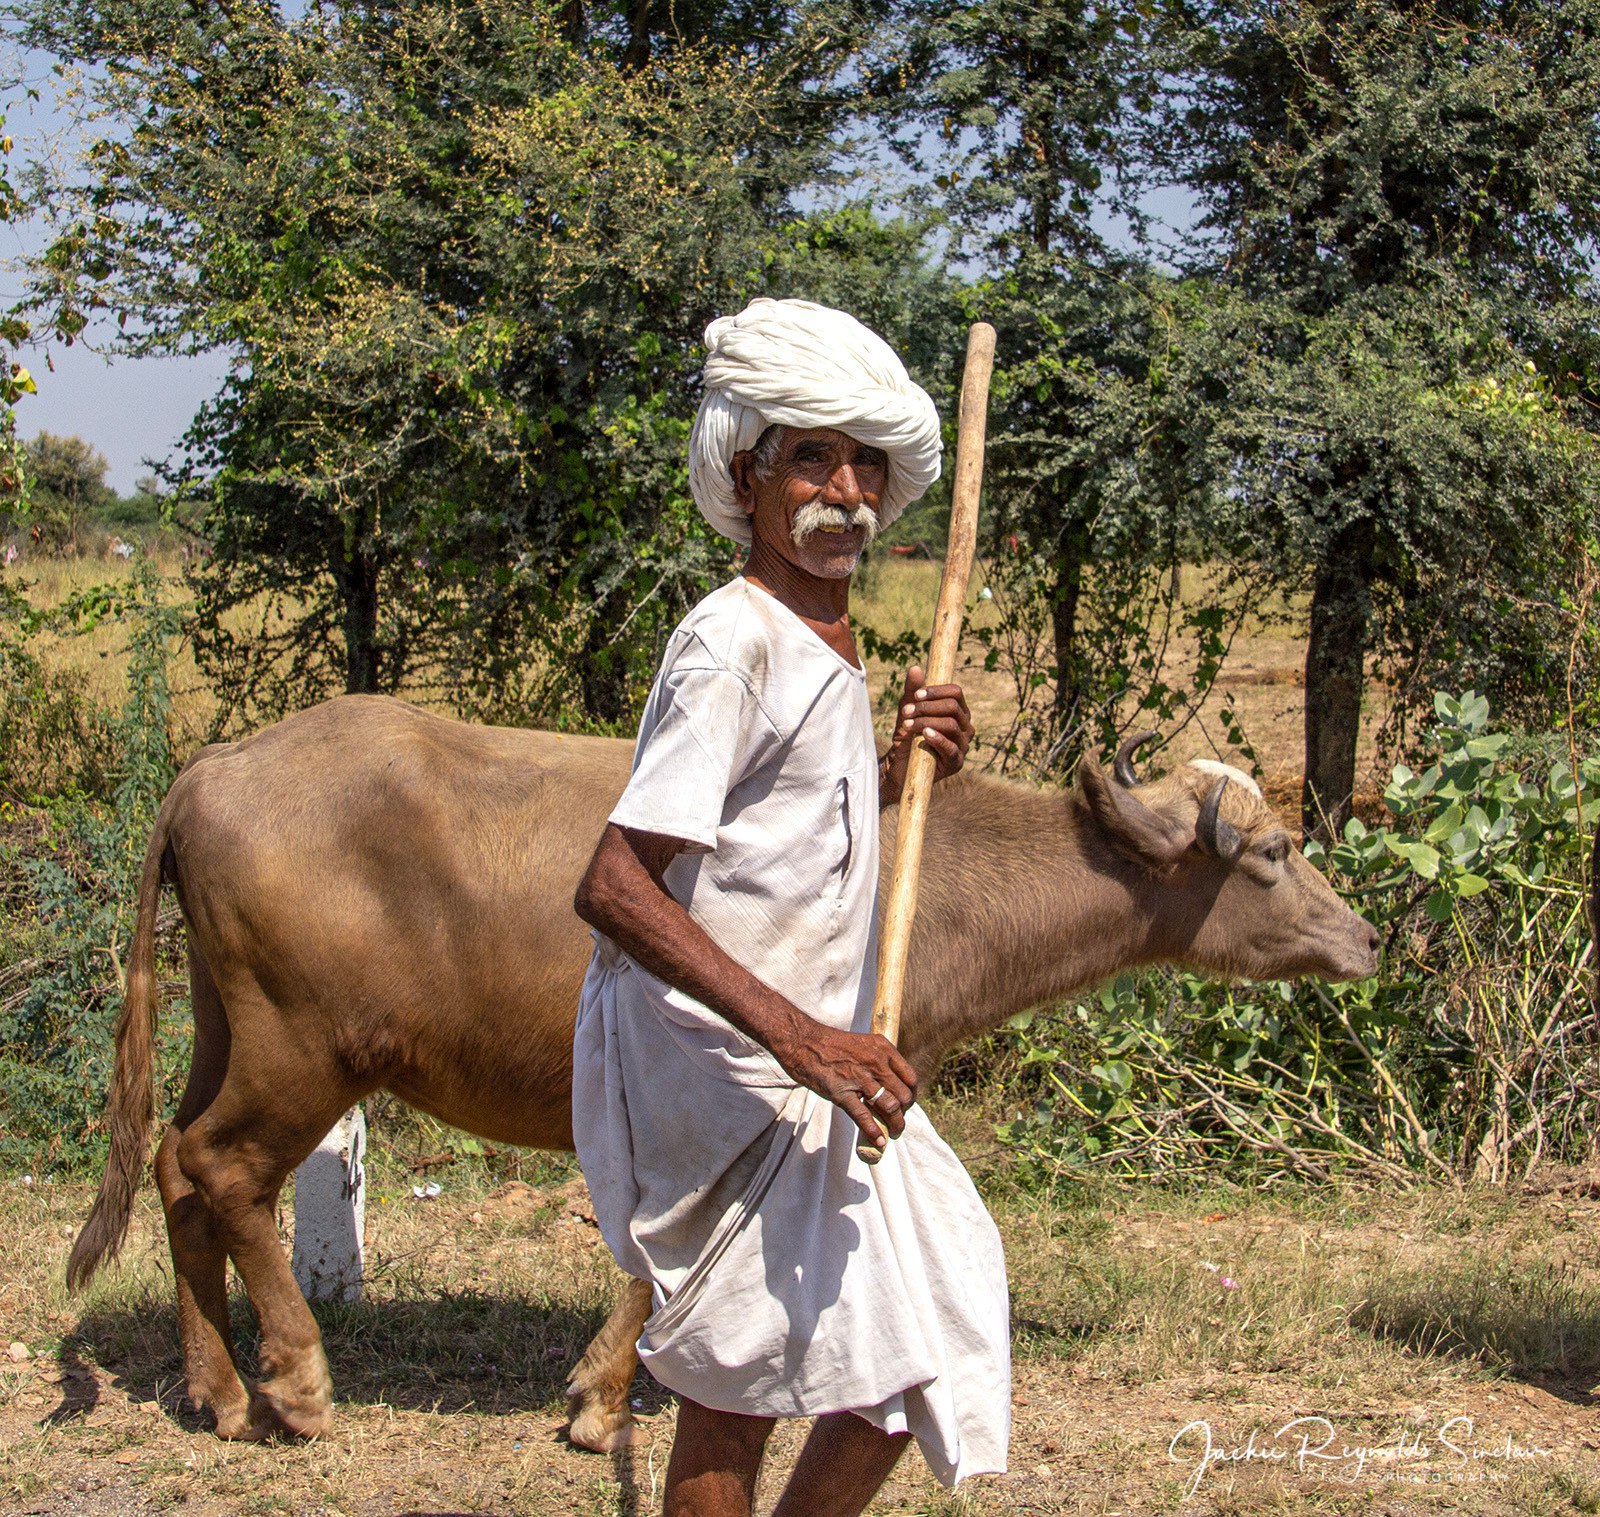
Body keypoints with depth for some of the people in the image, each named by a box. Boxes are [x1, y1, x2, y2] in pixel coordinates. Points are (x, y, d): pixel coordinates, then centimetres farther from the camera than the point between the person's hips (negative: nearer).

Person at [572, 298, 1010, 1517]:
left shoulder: (824, 645, 13)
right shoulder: (733, 646, -17)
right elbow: (615, 887, -24)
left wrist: (902, 767, 7)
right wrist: (801, 1036, -30)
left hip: (799, 1051, 9)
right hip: (727, 1066, -9)